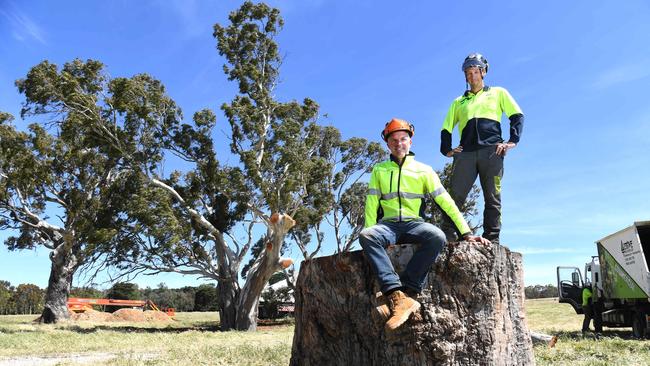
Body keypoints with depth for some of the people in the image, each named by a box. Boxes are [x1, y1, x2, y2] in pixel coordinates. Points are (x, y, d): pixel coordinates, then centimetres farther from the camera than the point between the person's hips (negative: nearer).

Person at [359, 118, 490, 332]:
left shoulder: (423, 170, 11)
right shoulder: (379, 170, 14)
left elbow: (446, 202, 7)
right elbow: (371, 205, 6)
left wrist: (466, 233, 0)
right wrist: (372, 234, -10)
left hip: (414, 224, 0)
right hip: (387, 225, 0)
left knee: (437, 236, -35)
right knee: (365, 235, -35)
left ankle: (406, 293, -34)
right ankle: (399, 298, -45)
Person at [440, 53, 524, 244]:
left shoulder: (498, 93, 20)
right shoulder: (459, 102, 26)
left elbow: (518, 116, 12)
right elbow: (446, 129, 24)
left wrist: (512, 141, -2)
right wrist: (446, 150, 7)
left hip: (492, 151, -1)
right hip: (465, 153, 2)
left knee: (493, 197, -5)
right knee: (456, 195, -10)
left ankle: (491, 240, -4)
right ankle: (446, 236, -11)